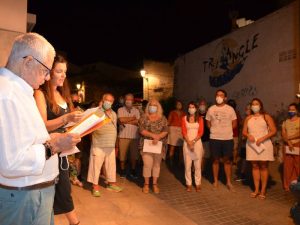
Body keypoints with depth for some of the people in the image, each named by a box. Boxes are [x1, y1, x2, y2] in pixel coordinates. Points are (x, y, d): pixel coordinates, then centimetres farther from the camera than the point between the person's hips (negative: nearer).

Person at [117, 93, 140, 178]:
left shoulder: (136, 110, 9)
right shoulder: (120, 110, 5)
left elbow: (138, 122, -5)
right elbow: (121, 120, -12)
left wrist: (126, 121, -10)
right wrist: (132, 118, -4)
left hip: (134, 136, 1)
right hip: (123, 136, -1)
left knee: (134, 155, 7)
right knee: (122, 154, 3)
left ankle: (133, 171, 23)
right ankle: (122, 170, 21)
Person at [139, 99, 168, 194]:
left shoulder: (163, 118, 5)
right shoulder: (144, 118, 2)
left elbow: (165, 131, -2)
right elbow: (141, 130, -7)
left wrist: (158, 137, -18)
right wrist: (153, 135, -17)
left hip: (159, 145, 2)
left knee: (157, 164, 7)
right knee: (147, 164, -5)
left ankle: (155, 184, 20)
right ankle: (146, 184, 11)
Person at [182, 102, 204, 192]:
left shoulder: (200, 119, 6)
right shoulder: (184, 118, 6)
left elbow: (201, 132, -1)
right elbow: (184, 132, 0)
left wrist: (193, 141, -13)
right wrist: (189, 142, -12)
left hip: (197, 143, 0)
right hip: (187, 143, 0)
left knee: (197, 165, 3)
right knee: (187, 165, 1)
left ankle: (198, 183, 14)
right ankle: (188, 184, 11)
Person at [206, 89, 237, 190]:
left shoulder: (230, 109, 0)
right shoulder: (211, 109, 2)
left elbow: (234, 123, 7)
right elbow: (208, 123, 10)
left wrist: (226, 130, 1)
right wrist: (215, 130, 3)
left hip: (228, 138, 0)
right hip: (214, 138, 0)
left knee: (227, 160, 9)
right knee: (215, 160, 9)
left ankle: (229, 182, 21)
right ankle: (215, 181, 21)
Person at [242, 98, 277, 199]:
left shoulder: (266, 116, 4)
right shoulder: (248, 118, 14)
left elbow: (273, 131, -3)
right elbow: (244, 132, 12)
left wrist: (262, 138, -15)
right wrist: (248, 135, -11)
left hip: (264, 144, -3)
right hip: (252, 144, 3)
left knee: (263, 166, -1)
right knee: (255, 166, 5)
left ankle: (263, 190, 7)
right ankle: (256, 190, 12)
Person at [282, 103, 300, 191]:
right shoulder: (285, 122, 14)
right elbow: (283, 135, 5)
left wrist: (288, 137, -6)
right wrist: (289, 142, -10)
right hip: (287, 146, 3)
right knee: (287, 166, 3)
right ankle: (287, 185, 9)